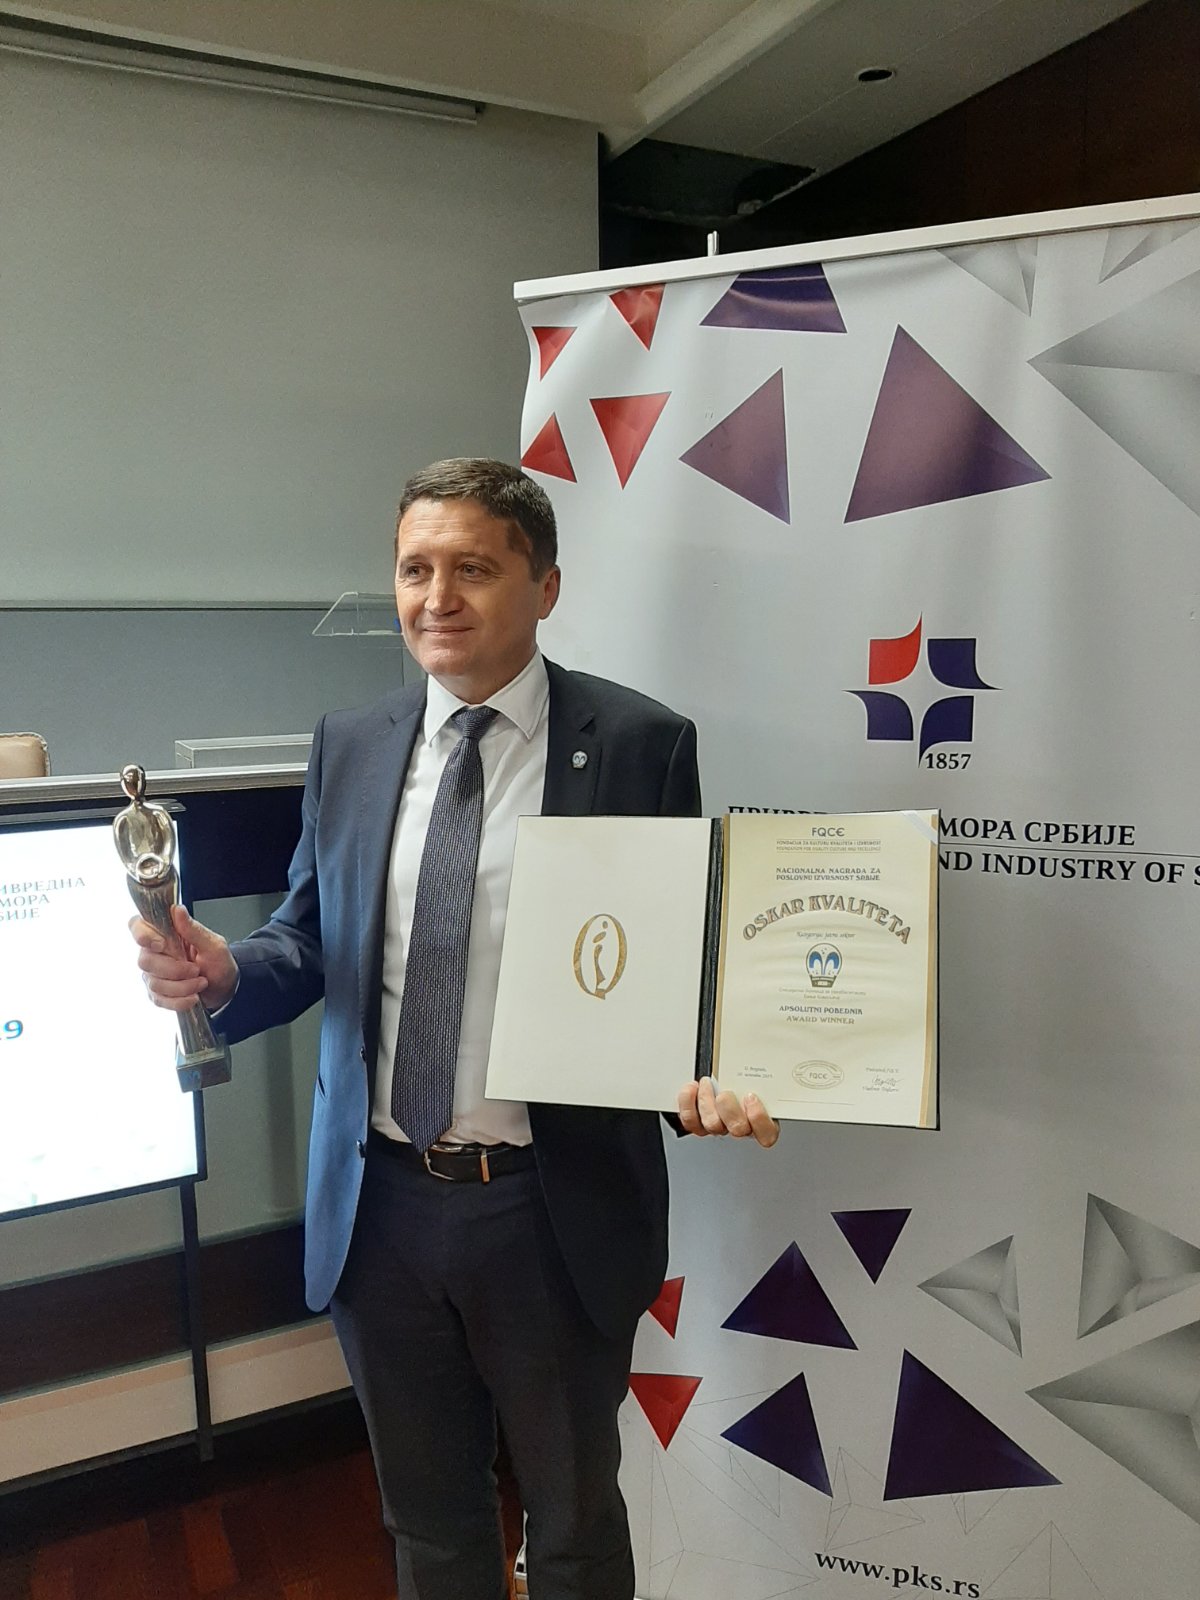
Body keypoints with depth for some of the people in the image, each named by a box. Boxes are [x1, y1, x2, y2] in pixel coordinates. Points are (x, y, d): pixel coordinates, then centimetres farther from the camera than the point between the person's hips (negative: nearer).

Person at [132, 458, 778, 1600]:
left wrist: (704, 1076, -26)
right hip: (376, 1206, 4)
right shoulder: (348, 746, 2)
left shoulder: (641, 744, -10)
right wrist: (224, 973, -12)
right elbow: (308, 938, 8)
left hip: (554, 1213, -3)